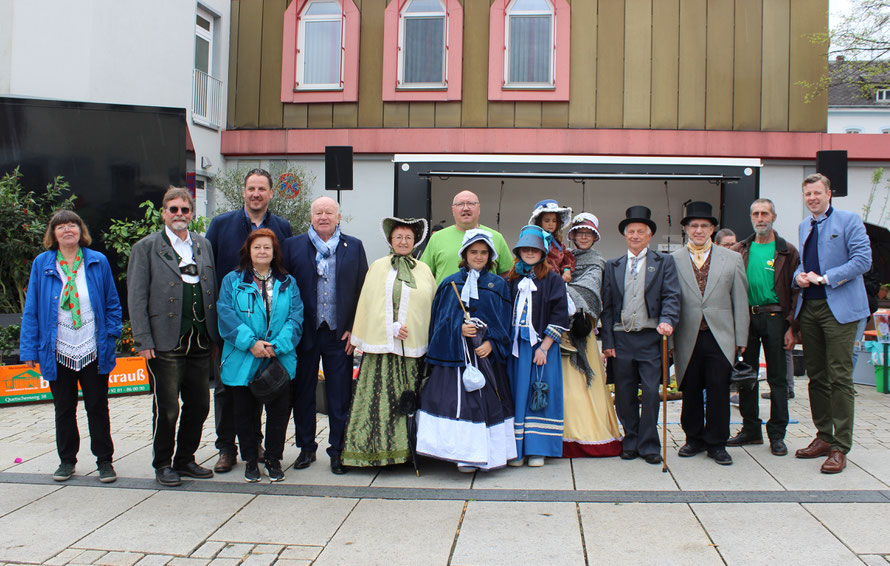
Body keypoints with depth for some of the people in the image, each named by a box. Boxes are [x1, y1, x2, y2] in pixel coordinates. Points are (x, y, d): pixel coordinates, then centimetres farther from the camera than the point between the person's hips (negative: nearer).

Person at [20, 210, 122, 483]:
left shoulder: (98, 262, 0)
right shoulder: (42, 264, 1)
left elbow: (112, 303, 6)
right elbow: (31, 310, 3)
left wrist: (110, 335, -5)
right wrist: (29, 349, -2)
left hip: (93, 351, -1)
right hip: (58, 353, 1)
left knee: (97, 408, 7)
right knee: (64, 409, 13)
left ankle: (105, 461, 18)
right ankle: (67, 460, 28)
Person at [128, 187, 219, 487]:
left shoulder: (204, 245, 13)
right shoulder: (146, 247, 0)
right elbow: (137, 298, -4)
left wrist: (216, 333, 8)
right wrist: (143, 341, -11)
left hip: (200, 341, 5)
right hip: (166, 343, -5)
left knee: (199, 405, 10)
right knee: (166, 408, 2)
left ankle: (185, 460, 26)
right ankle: (163, 464, 19)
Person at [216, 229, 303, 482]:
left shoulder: (287, 283, 10)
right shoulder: (232, 281, 5)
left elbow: (296, 317, 1)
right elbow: (226, 315, -6)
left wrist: (278, 345, -14)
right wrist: (250, 343, -17)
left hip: (280, 360, 1)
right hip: (242, 363, -1)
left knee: (279, 411, 3)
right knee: (245, 412, 7)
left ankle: (273, 460, 19)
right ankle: (250, 461, 21)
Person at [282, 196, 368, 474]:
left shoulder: (354, 247, 6)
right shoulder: (293, 246, 5)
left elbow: (363, 291, 5)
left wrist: (355, 329, -3)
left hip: (339, 334, 0)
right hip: (304, 334, 1)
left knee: (340, 397, 4)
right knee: (303, 393, 10)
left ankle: (338, 451, 16)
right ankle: (306, 447, 25)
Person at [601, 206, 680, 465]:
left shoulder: (664, 262, 9)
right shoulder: (612, 266, 14)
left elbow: (671, 296, -2)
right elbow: (607, 306, 11)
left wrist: (667, 320, -21)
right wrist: (607, 342, 4)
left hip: (650, 337, -2)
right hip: (621, 339, 2)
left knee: (651, 393, -5)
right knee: (624, 395, 7)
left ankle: (649, 445, 6)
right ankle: (631, 442, 20)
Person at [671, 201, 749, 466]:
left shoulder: (732, 259, 8)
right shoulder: (673, 260, 5)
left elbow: (740, 302, 8)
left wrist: (740, 339, 4)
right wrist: (668, 338, 1)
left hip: (720, 337, 0)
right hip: (687, 338, 0)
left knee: (719, 392, 1)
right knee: (690, 391, 7)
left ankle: (716, 443, 14)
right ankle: (694, 439, 23)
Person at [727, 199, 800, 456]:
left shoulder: (787, 252, 2)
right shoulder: (739, 251, 9)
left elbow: (795, 291, -1)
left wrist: (791, 327, -8)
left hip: (775, 317, -2)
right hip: (745, 317, 3)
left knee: (777, 378, 3)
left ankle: (777, 434, 11)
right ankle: (751, 430, 19)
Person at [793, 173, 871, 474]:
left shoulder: (849, 220, -2)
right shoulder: (803, 226, 18)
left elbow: (862, 260, -11)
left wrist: (824, 278, -15)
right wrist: (799, 275, 4)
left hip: (839, 307, -6)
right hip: (808, 308, 7)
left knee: (839, 378, -6)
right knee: (816, 377, 11)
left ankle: (840, 447, -1)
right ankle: (824, 436, 22)